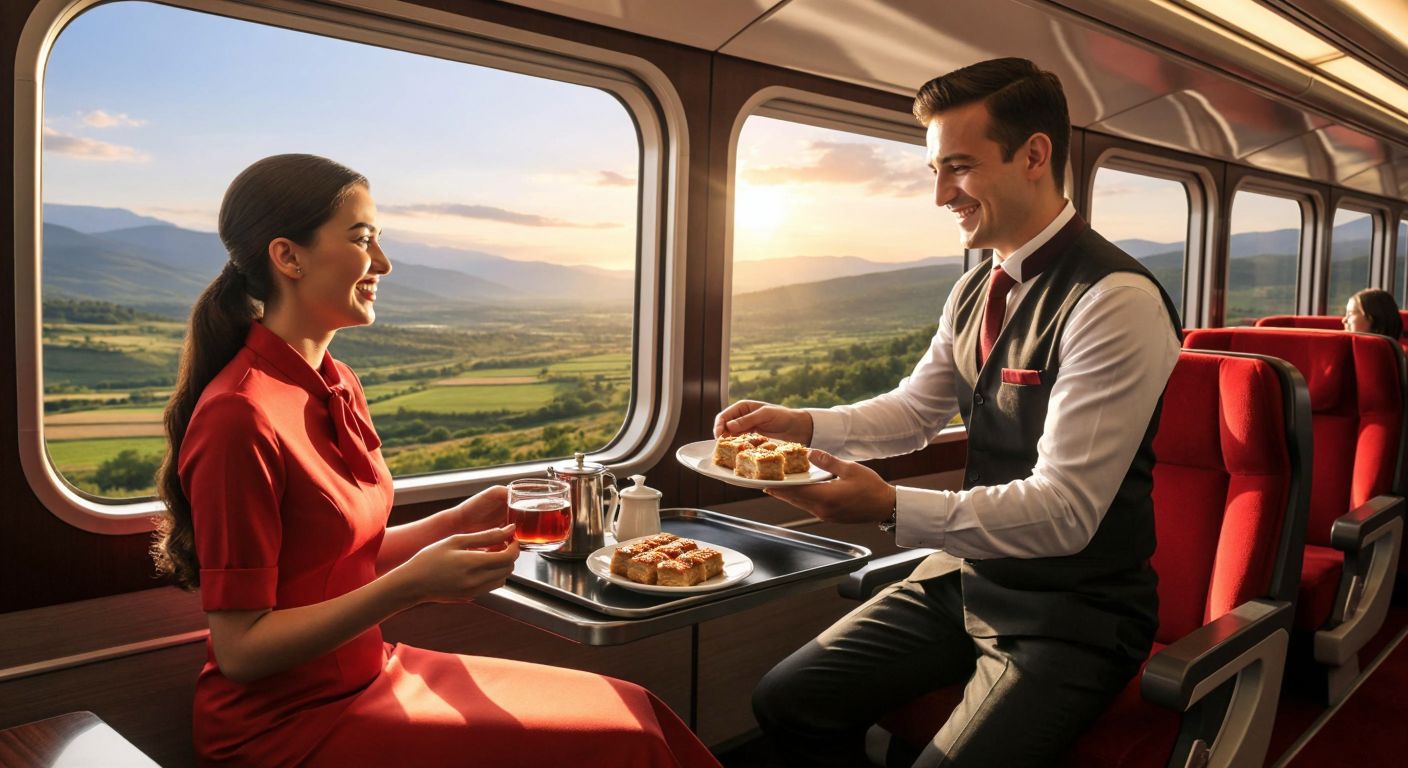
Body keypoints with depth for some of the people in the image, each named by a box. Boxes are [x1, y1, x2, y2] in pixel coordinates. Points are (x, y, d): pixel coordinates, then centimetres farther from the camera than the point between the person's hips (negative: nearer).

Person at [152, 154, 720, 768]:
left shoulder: (336, 388, 5)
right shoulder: (240, 417, -21)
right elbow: (241, 650, -19)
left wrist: (466, 519, -1)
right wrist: (412, 586, -25)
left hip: (365, 673, 8)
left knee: (633, 712, 1)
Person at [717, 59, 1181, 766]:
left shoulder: (1119, 302, -21)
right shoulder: (975, 291, 5)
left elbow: (1066, 512, -24)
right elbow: (916, 410, 14)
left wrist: (892, 508, -31)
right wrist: (801, 424, -3)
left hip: (1073, 614, -7)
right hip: (969, 574, 7)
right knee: (787, 702, 1)